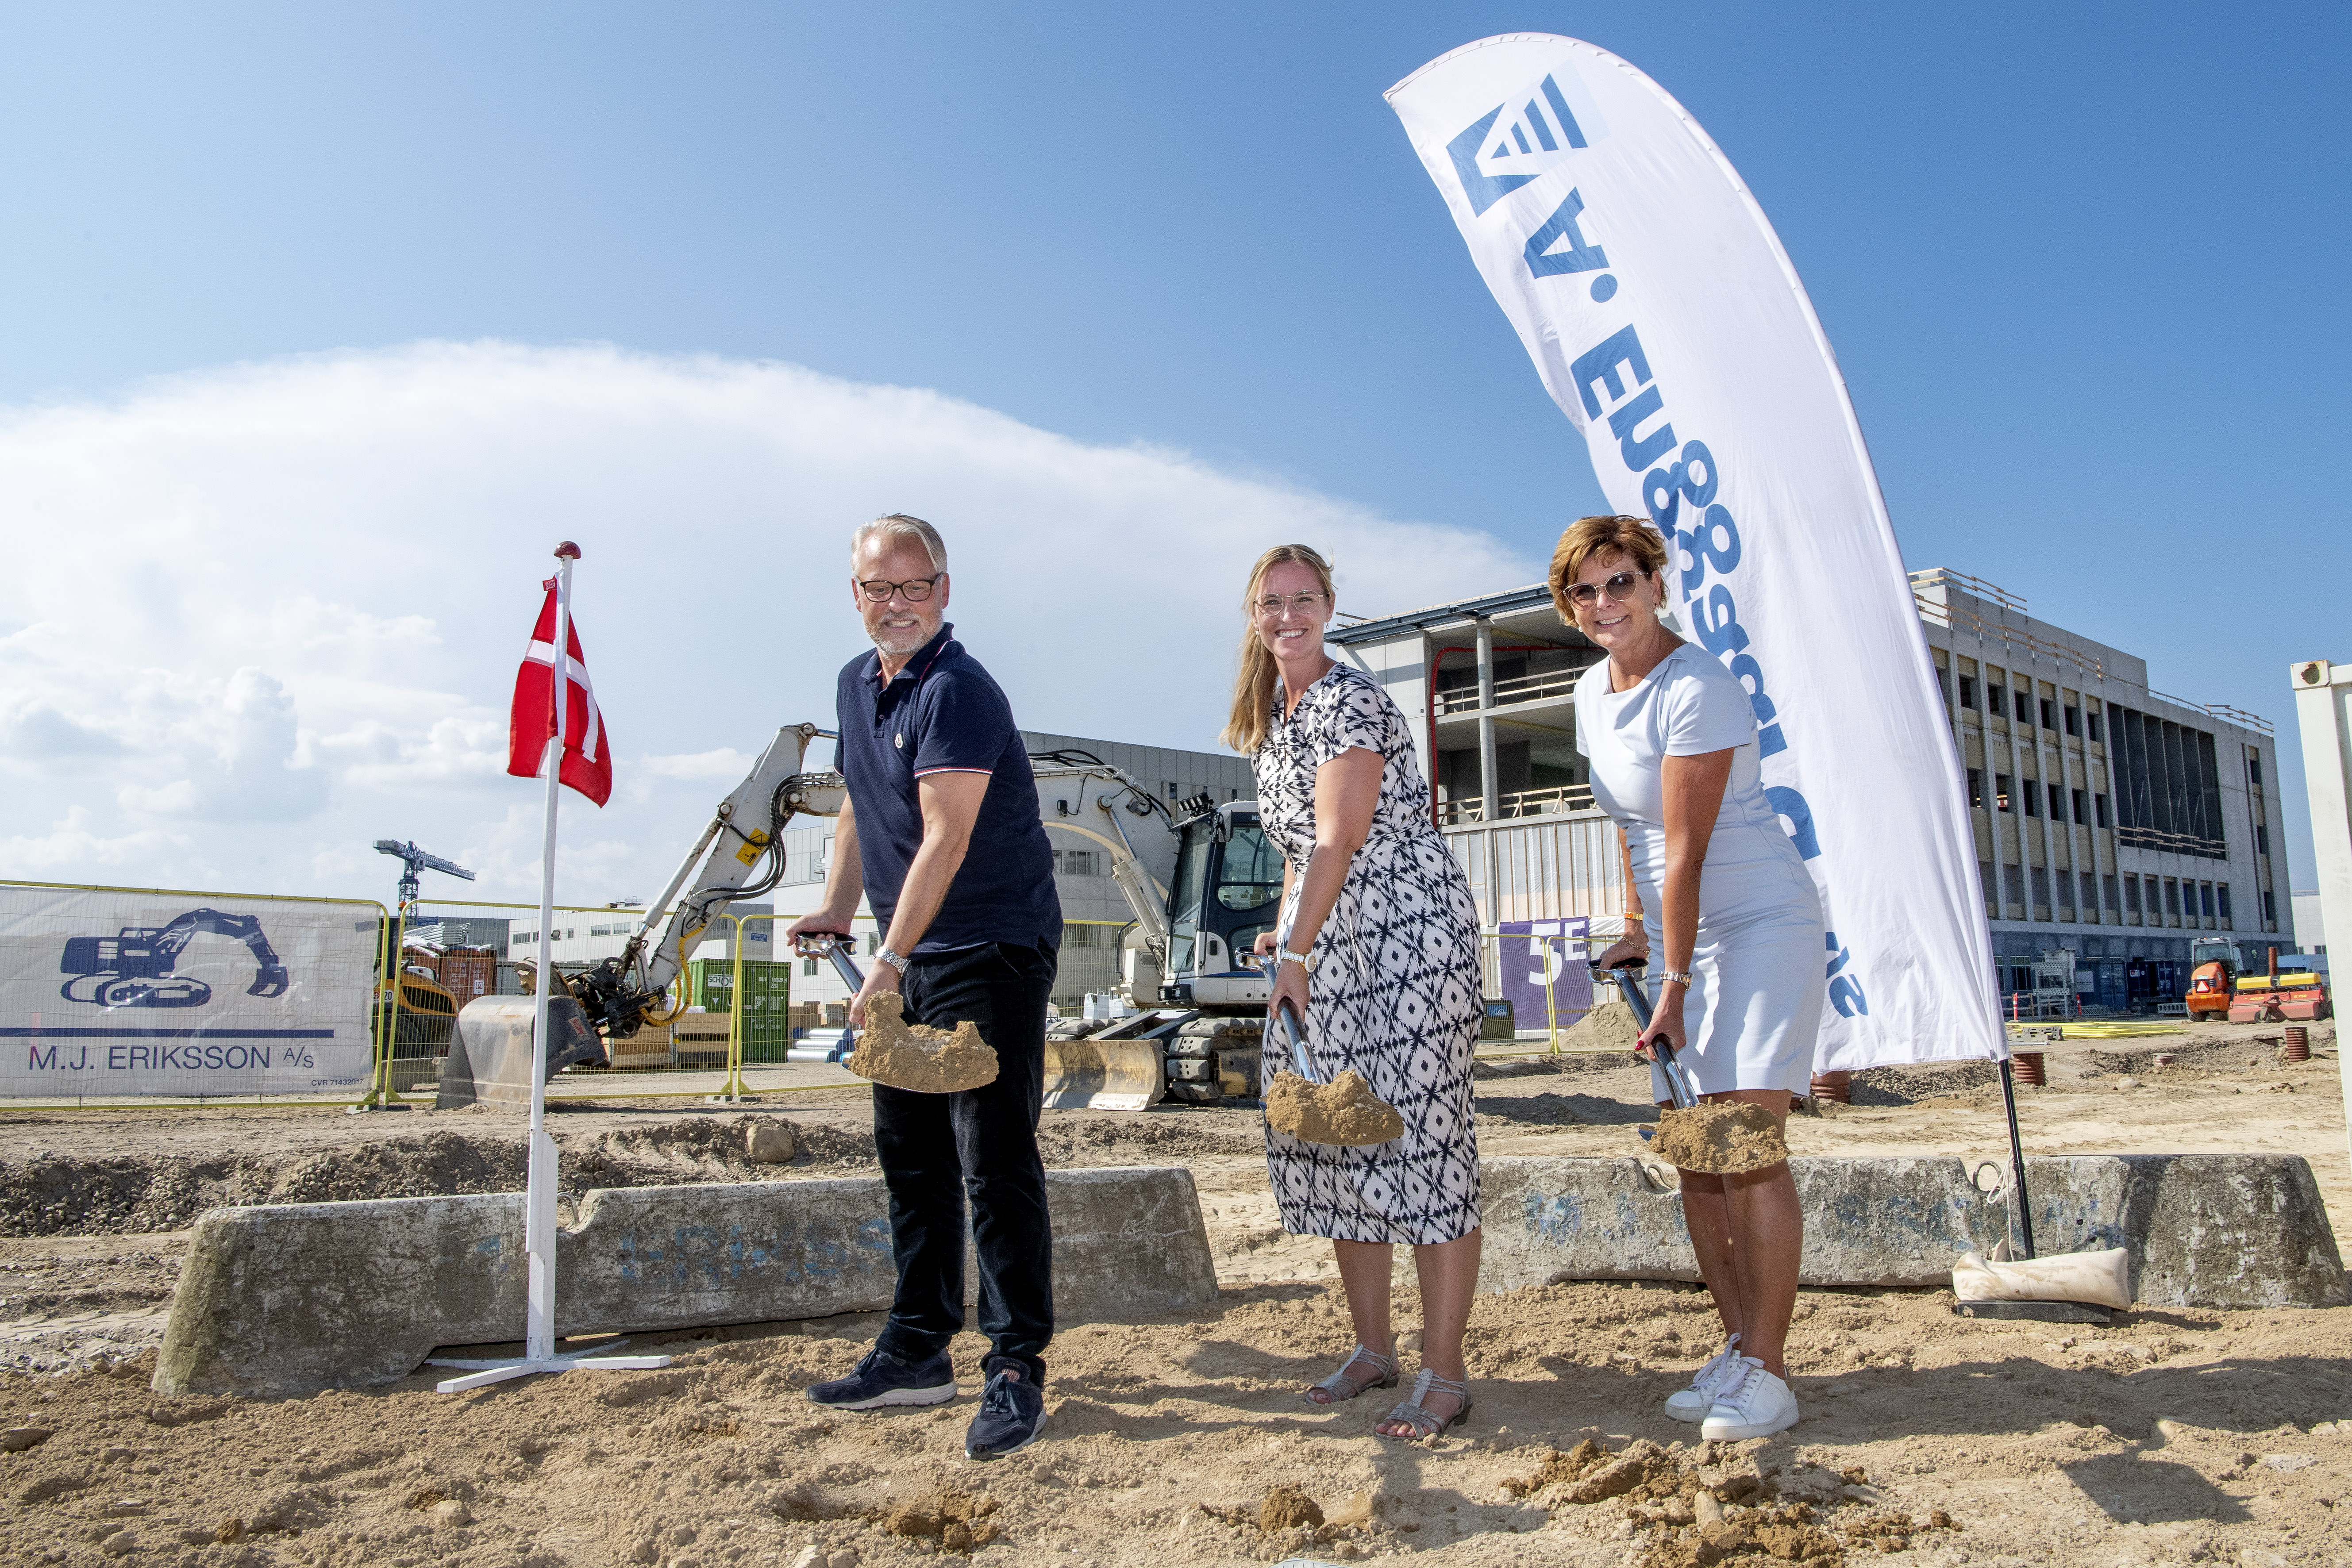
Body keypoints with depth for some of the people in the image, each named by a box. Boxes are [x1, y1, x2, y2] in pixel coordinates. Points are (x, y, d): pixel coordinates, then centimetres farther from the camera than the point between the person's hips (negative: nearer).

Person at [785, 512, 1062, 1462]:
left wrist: (891, 959, -29)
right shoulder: (855, 684, 12)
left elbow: (946, 839, -25)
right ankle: (917, 1353, 25)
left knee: (994, 1160, -8)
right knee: (911, 1157, 14)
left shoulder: (958, 693, -17)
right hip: (911, 954, 9)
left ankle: (1016, 1367, 2)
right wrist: (837, 908, 11)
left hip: (993, 949, -9)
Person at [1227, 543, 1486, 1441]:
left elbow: (1340, 841, -16)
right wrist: (1286, 938, 14)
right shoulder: (1270, 717, 15)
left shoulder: (1351, 701, -11)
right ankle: (1372, 1349, 24)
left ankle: (1444, 1375, 2)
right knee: (1332, 1135, 10)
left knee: (1418, 1131, -7)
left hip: (1411, 928, -9)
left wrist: (1295, 951, -15)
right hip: (1330, 938, 9)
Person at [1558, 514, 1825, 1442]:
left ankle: (1767, 1375, -2)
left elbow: (1685, 852, -21)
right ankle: (1737, 1349, 18)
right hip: (1687, 931, 8)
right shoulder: (1593, 693, 7)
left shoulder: (1695, 690, -20)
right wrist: (1636, 925, 16)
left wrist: (1675, 983, -19)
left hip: (1762, 922, -8)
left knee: (1749, 1146, -12)